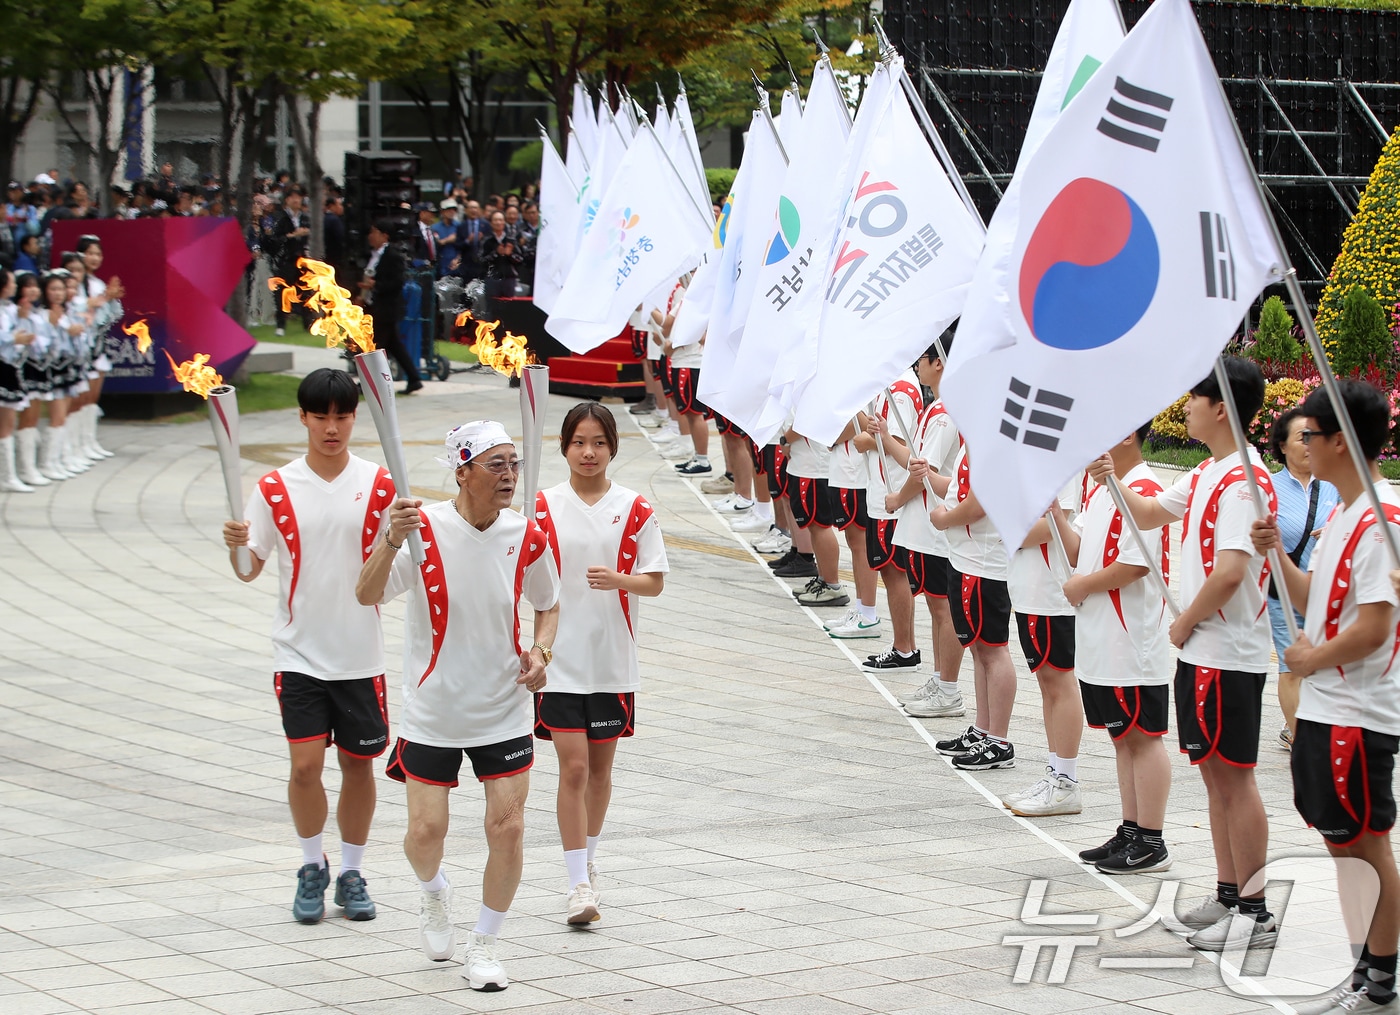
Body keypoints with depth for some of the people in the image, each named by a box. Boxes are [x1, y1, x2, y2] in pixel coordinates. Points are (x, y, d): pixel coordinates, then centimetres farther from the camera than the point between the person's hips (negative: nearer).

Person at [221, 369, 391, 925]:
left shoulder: (379, 484, -1)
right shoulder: (276, 488, -1)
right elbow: (249, 568, 1)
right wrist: (236, 545, -20)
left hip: (360, 653, 1)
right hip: (299, 653, -1)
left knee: (358, 764, 8)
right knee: (305, 764, -7)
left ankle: (351, 873, 23)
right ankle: (312, 866, 14)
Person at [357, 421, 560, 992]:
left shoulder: (527, 539, -5)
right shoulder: (424, 530, -15)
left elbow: (548, 606, 12)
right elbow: (367, 596, -26)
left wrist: (540, 653, -7)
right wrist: (391, 542, -44)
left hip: (504, 713, 2)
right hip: (432, 713, -2)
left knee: (508, 828, -4)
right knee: (426, 830, 3)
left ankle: (484, 946, 14)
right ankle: (433, 895, 39)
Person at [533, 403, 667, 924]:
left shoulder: (635, 509, 0)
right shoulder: (544, 507, -1)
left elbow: (655, 581, 0)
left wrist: (618, 580, -20)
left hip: (613, 658, 2)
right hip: (561, 657, -2)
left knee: (600, 765, 14)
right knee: (573, 766, -8)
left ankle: (588, 859, 32)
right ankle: (580, 882, -7)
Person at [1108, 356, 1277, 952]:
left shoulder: (1243, 481, -19)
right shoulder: (1207, 474, 12)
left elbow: (1230, 571, -27)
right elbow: (1150, 516, 26)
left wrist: (1184, 624, -14)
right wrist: (1108, 476, 13)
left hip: (1229, 654, -10)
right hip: (1203, 650, 10)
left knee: (1234, 775, -5)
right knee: (1213, 770, 14)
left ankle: (1255, 912, 0)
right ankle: (1228, 895, 23)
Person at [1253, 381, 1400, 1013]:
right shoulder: (1345, 513, 12)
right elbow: (1315, 598, 21)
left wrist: (1312, 658, -11)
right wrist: (1278, 555, 6)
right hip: (1323, 707, 10)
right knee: (1342, 839, 13)